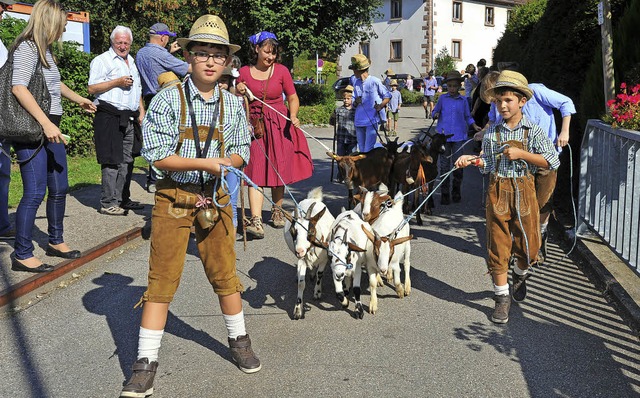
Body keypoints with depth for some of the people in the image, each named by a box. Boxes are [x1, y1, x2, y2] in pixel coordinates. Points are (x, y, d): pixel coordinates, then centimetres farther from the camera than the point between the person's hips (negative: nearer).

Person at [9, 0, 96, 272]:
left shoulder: (45, 49, 16)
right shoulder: (27, 48, -11)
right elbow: (18, 88, -22)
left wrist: (78, 99, 45)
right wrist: (46, 123, -27)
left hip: (50, 128, 9)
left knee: (59, 188, 15)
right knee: (35, 192, -9)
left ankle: (55, 242, 30)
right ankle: (22, 255, 0)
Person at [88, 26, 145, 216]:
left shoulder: (132, 62, 23)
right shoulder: (102, 60, -1)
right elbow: (92, 88, -9)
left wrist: (142, 111, 18)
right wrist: (118, 82, -14)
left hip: (129, 119, 8)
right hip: (110, 117, -7)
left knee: (127, 161, 10)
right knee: (112, 162, -9)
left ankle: (123, 199, 18)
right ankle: (108, 203, -5)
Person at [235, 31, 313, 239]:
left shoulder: (281, 70, 2)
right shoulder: (244, 72, 4)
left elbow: (293, 98, 7)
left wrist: (293, 116, -11)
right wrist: (238, 92, -7)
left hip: (279, 126, 1)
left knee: (279, 170, 7)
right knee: (255, 171, -11)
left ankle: (277, 210, 29)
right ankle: (256, 221, -19)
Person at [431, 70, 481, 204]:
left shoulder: (463, 100, 7)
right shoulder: (442, 98, 5)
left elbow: (468, 116, 14)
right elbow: (435, 111, 11)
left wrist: (474, 126, 1)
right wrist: (435, 115, -10)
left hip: (459, 135, 1)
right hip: (444, 135, 0)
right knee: (444, 165, 2)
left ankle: (456, 191, 16)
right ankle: (444, 193, 9)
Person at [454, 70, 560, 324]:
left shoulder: (533, 131, -3)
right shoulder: (492, 133, 4)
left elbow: (553, 162, -7)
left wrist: (521, 153, -15)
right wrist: (471, 160, -7)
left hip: (524, 191, -1)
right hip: (498, 191, 1)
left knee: (529, 246, 6)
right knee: (498, 247, 2)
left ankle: (519, 275, 40)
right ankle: (502, 297, 14)